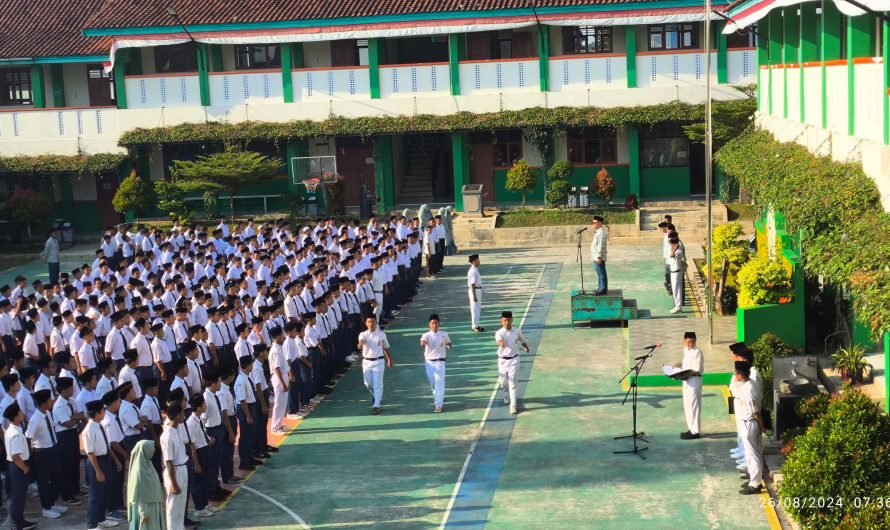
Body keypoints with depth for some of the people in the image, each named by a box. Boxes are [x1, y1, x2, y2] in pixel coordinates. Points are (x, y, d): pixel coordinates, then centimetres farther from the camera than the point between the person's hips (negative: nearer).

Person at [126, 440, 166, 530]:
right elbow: (139, 493, -20)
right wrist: (143, 512, -20)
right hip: (145, 506, -9)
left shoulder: (147, 465, 6)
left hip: (153, 506, 9)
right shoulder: (139, 470, -21)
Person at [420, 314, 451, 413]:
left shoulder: (444, 334, -2)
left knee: (439, 383, -10)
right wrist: (423, 343, -49)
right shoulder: (426, 335, -7)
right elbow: (422, 342, -31)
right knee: (432, 383, 13)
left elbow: (449, 343, 18)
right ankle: (437, 397, 41)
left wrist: (448, 346, 0)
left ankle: (438, 405, -9)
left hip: (440, 361, -1)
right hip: (429, 362, 1)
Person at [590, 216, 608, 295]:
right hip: (596, 257, 11)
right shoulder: (597, 232, 14)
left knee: (601, 273, -4)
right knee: (600, 273, 16)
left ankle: (602, 290, 0)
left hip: (599, 257, -11)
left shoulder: (601, 232, -18)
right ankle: (601, 289, 24)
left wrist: (599, 256, -23)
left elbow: (600, 246, -22)